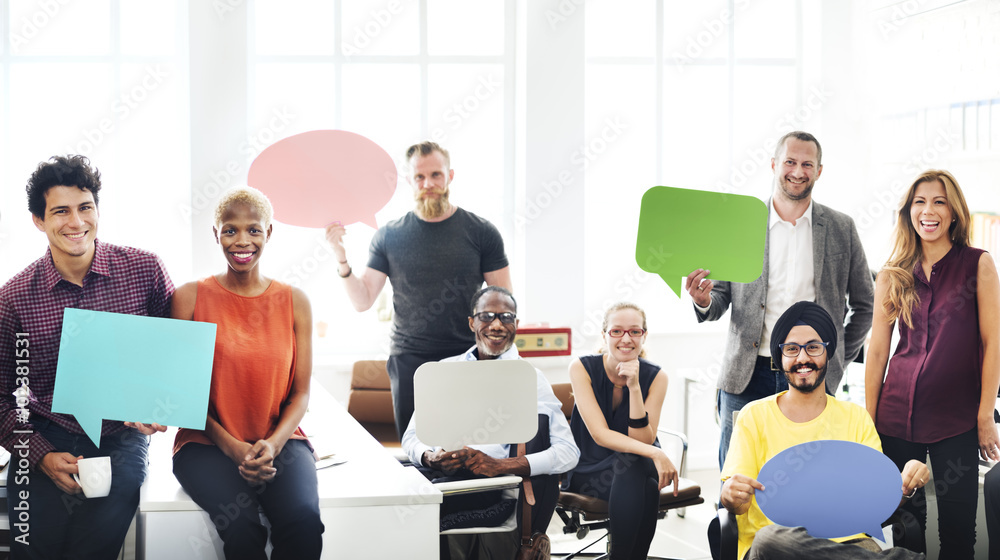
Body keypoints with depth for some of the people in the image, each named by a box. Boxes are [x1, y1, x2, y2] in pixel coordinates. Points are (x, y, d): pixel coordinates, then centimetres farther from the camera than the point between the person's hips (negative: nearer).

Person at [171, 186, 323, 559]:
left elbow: (301, 392, 8)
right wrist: (230, 445, -11)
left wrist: (273, 444, -12)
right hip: (207, 443, -1)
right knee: (241, 526, -32)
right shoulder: (190, 298, 3)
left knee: (304, 521, -30)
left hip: (280, 441, 2)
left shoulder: (294, 302, 8)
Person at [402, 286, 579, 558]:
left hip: (489, 485, -1)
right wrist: (430, 458, -8)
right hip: (436, 474, 1)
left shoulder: (529, 378, 9)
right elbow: (412, 436, 17)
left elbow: (569, 452, -2)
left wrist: (501, 465, -16)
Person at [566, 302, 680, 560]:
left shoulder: (655, 376, -7)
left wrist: (634, 387, -26)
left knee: (636, 467, -34)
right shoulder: (582, 368, -12)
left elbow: (643, 440, -16)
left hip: (640, 467, 2)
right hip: (590, 471, -2)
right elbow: (600, 434, -20)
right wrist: (655, 453, -34)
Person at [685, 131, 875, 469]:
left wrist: (837, 361, 9)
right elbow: (721, 299, 8)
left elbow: (864, 305, 16)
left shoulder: (841, 229, 7)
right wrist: (703, 301, -15)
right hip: (747, 377, 0)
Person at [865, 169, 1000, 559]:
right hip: (898, 415, 2)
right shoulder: (892, 275, 7)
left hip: (957, 417, -2)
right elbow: (877, 349, 8)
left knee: (958, 527, 3)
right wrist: (868, 420, 5)